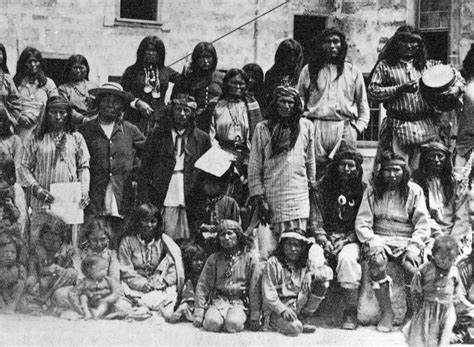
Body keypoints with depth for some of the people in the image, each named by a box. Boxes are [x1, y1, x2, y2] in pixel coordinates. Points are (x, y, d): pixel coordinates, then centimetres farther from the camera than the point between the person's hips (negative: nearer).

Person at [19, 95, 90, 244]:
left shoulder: (76, 138, 11)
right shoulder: (35, 138, 8)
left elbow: (84, 167, 10)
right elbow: (24, 168, 7)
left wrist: (84, 191, -6)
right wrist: (36, 188, -10)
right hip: (42, 203, 0)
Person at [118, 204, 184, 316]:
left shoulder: (164, 241, 9)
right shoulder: (127, 241, 5)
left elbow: (175, 267, 3)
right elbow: (125, 271, 0)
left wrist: (163, 281, -16)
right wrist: (142, 284, -16)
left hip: (160, 288, 1)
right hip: (135, 288, -1)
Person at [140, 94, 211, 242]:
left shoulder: (202, 138, 10)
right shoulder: (158, 135, 7)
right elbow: (145, 167, 6)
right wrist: (145, 200, -3)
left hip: (191, 201, 1)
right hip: (164, 200, -1)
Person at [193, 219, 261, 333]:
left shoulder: (250, 258, 1)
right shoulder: (214, 259, 6)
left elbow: (254, 289, 0)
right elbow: (202, 286, 5)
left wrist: (255, 318, -4)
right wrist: (198, 314, -4)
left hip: (240, 302, -1)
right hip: (219, 300, 1)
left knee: (233, 324, -32)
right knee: (212, 323, -30)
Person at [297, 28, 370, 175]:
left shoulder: (353, 71, 15)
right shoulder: (309, 70, 14)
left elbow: (363, 105, 18)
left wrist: (358, 126, 4)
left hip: (345, 128, 0)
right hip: (316, 128, 0)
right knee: (315, 172, -6)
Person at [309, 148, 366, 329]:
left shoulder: (362, 190, 3)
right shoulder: (322, 187, 5)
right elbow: (315, 221, 3)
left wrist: (345, 240, -14)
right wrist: (324, 241, -13)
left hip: (351, 239, -1)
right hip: (326, 238, 1)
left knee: (347, 257, -35)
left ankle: (351, 311, -23)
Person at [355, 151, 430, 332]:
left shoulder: (414, 190, 5)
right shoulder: (372, 190, 6)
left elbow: (422, 224, 1)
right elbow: (362, 223, 2)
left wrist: (413, 246, -15)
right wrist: (373, 242, -15)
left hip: (407, 240, 0)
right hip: (380, 239, 1)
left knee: (412, 266, -32)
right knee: (376, 261, -34)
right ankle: (387, 312, -19)